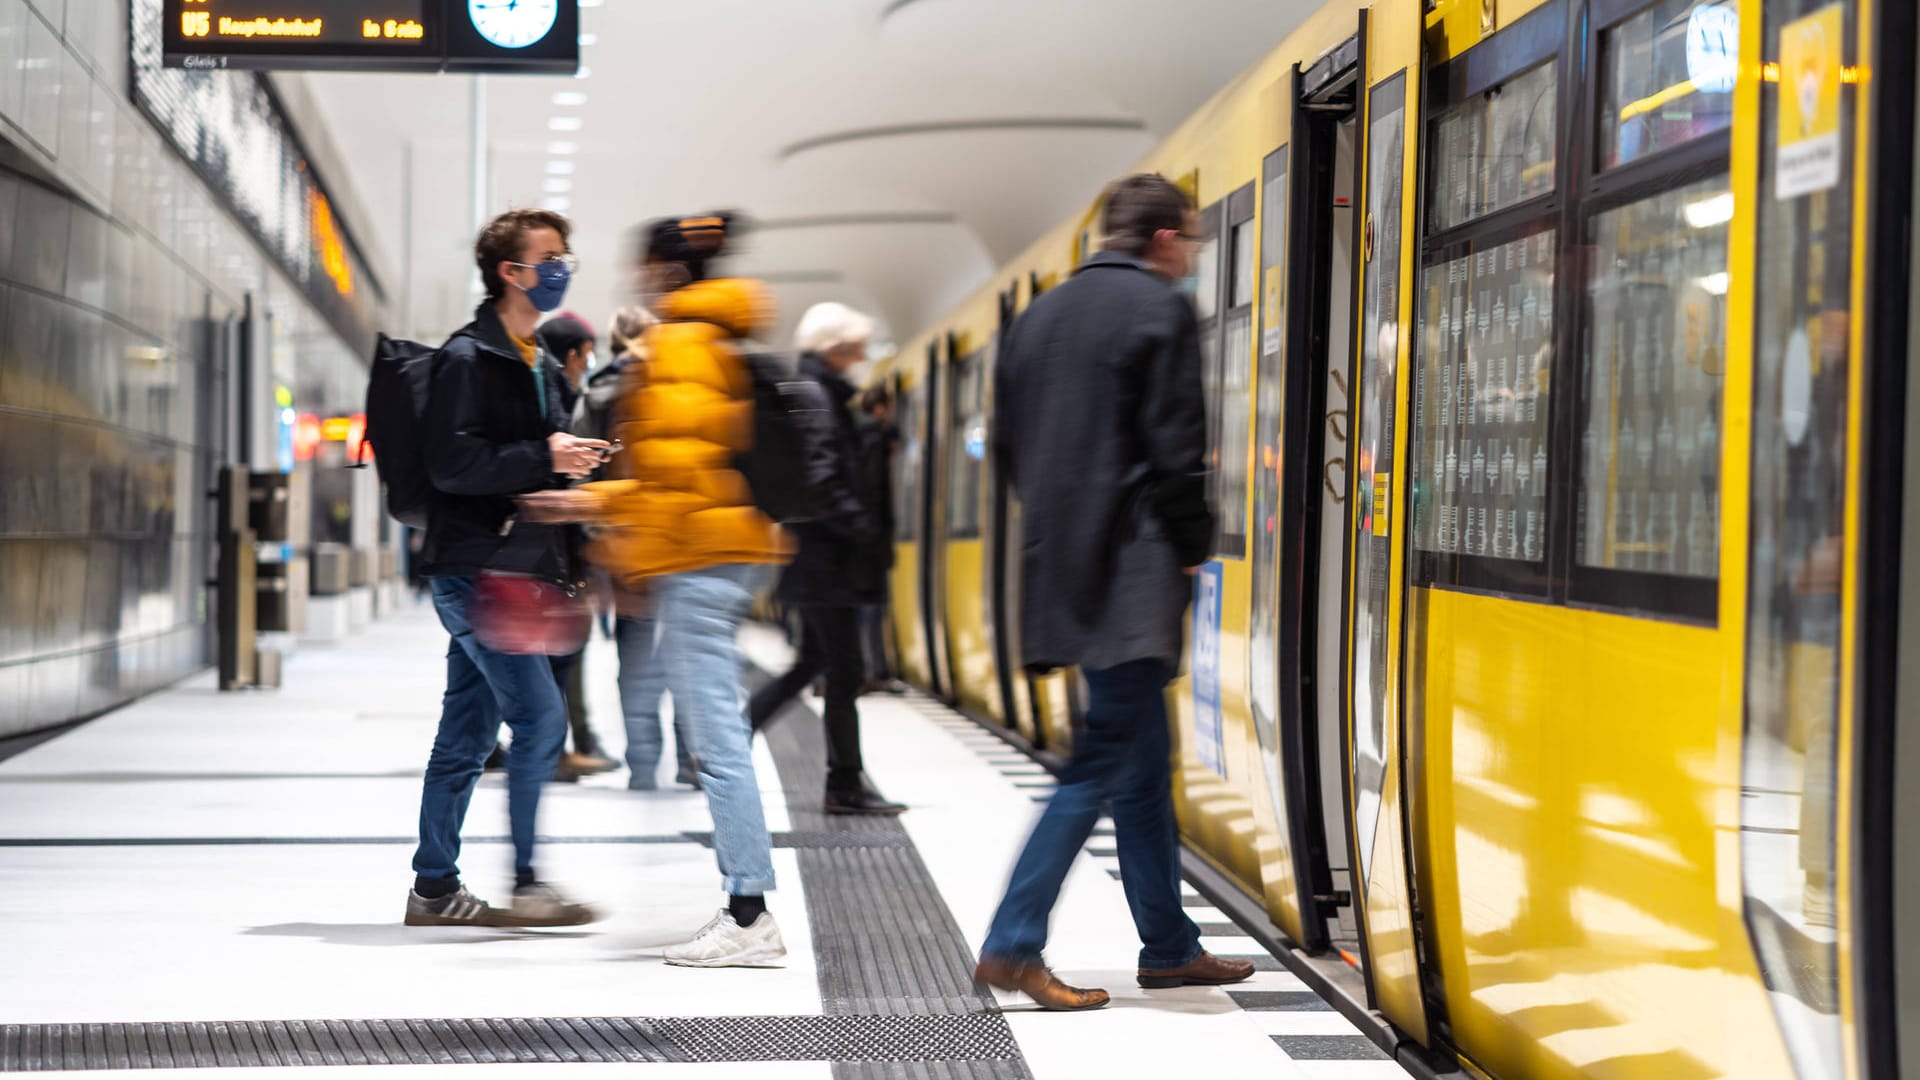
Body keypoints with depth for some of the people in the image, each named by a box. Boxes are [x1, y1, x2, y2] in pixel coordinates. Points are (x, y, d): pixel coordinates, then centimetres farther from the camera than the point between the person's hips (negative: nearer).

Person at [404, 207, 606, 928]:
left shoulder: (529, 361, 20)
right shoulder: (468, 357, -11)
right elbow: (453, 462, -20)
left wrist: (570, 459, 11)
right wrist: (544, 458, -19)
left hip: (508, 569, 10)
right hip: (474, 567, -10)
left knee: (469, 733, 10)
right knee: (539, 714, -13)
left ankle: (435, 889, 15)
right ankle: (526, 884, -8)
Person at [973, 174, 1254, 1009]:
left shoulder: (1042, 314, 16)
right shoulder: (1160, 308, -8)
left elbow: (1008, 443, 17)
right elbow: (1174, 442, -14)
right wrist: (1193, 544, -3)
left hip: (1063, 563, 9)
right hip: (1132, 566, -9)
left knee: (1145, 760, 15)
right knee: (1109, 757, -7)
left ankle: (1169, 946, 21)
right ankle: (1013, 945, -11)